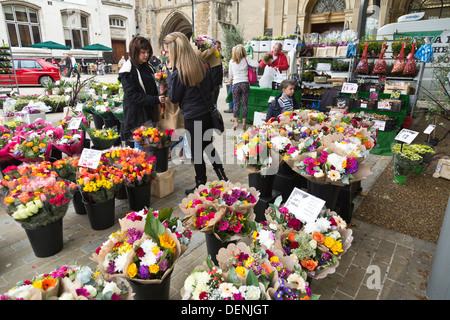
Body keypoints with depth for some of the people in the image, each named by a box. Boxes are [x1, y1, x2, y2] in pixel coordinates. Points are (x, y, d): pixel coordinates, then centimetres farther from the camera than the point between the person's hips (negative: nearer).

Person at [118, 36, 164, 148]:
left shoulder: (146, 67, 14)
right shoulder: (127, 71, -10)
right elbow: (133, 95, -17)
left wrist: (160, 97, 5)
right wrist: (156, 100, -23)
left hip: (149, 113, 8)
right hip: (136, 116, -7)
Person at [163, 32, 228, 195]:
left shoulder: (178, 72, -19)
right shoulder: (203, 64, 1)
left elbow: (173, 97, -8)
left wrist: (170, 72, -6)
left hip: (192, 118, -6)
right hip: (208, 113, 7)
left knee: (196, 152, 9)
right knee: (208, 146, 22)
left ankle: (201, 185, 24)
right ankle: (222, 177, 29)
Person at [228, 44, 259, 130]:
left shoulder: (231, 61, 4)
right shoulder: (246, 60, 0)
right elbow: (256, 64, -7)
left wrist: (230, 80, 33)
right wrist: (250, 66, 13)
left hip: (235, 84, 0)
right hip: (245, 83, 0)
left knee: (236, 104, 6)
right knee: (244, 104, 4)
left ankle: (236, 122, 0)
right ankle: (244, 123, 7)